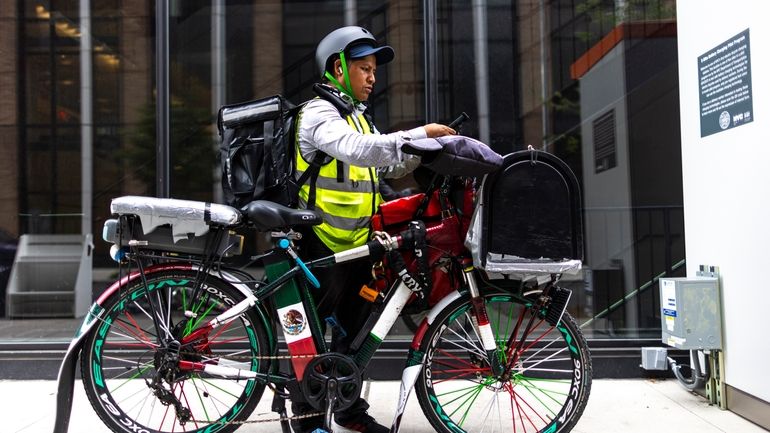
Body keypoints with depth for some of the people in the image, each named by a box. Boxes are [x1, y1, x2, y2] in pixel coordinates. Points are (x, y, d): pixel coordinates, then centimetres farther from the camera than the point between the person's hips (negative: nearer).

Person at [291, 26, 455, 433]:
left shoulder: (359, 116, 18)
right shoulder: (319, 113, -12)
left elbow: (389, 165, 14)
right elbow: (356, 150, -31)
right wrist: (418, 134, -31)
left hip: (357, 242, 9)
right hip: (322, 243, -9)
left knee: (354, 328, 15)